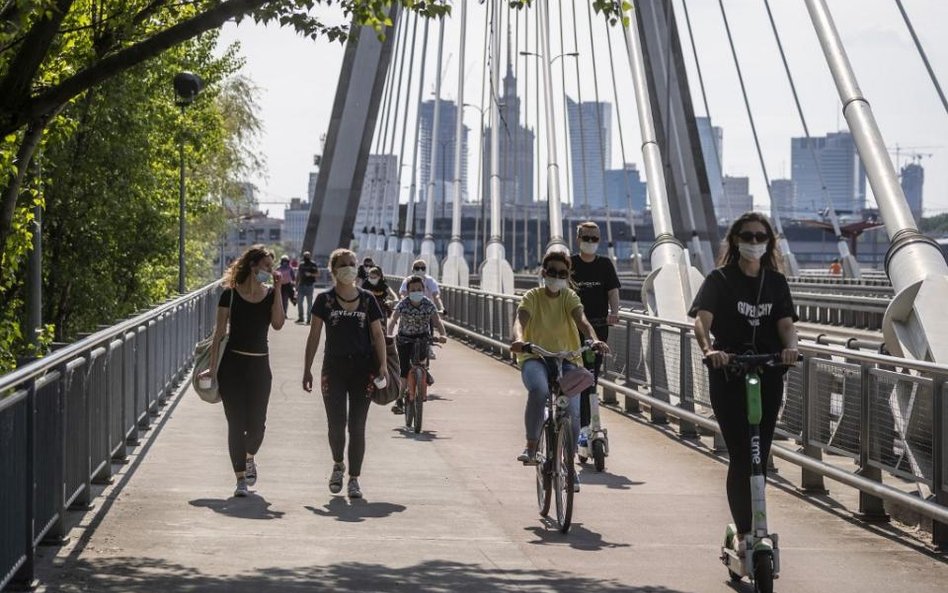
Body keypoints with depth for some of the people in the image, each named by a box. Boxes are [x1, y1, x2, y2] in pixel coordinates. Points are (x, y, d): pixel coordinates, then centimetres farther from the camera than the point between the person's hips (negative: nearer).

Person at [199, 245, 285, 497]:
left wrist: (277, 289, -11)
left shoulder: (270, 294, 5)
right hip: (233, 363, -2)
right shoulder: (230, 294, -2)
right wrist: (213, 366, -4)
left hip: (260, 365, 2)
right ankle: (240, 478, 5)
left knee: (256, 423, 1)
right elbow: (219, 331, 0)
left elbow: (278, 323, -11)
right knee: (236, 423, -3)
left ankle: (249, 457, 34)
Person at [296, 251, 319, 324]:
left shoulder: (313, 265, -1)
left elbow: (318, 274, -4)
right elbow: (298, 276, 18)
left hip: (309, 285, -5)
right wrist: (296, 285, 14)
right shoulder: (301, 265, 14)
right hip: (301, 285, 5)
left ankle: (308, 318, 2)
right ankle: (300, 317, 11)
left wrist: (310, 274, -18)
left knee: (309, 302, -1)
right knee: (299, 301, 2)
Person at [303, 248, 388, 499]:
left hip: (362, 368, 1)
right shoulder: (325, 299, 3)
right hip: (334, 368, -1)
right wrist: (307, 369, 2)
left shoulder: (367, 299, 5)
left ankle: (354, 479, 10)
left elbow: (378, 334, 7)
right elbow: (314, 335, 5)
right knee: (336, 424, -6)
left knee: (357, 427, 1)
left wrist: (382, 366, -2)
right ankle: (338, 465, 23)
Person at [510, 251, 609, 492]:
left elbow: (580, 319, -16)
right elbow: (521, 319, -20)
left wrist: (594, 339, -37)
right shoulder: (532, 297, -1)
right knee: (539, 390, -36)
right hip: (535, 358, -2)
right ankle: (531, 446, -20)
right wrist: (519, 339, -44)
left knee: (573, 410, -12)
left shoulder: (569, 297, 3)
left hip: (565, 359, 2)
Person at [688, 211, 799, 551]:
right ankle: (744, 533, -6)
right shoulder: (720, 280, -1)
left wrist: (790, 346, -26)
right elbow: (702, 319, -17)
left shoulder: (776, 282, 10)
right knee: (741, 455, -9)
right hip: (729, 376, -4)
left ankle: (752, 528, 21)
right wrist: (709, 349, -37)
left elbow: (786, 323, -3)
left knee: (760, 456, 7)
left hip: (768, 377, 4)